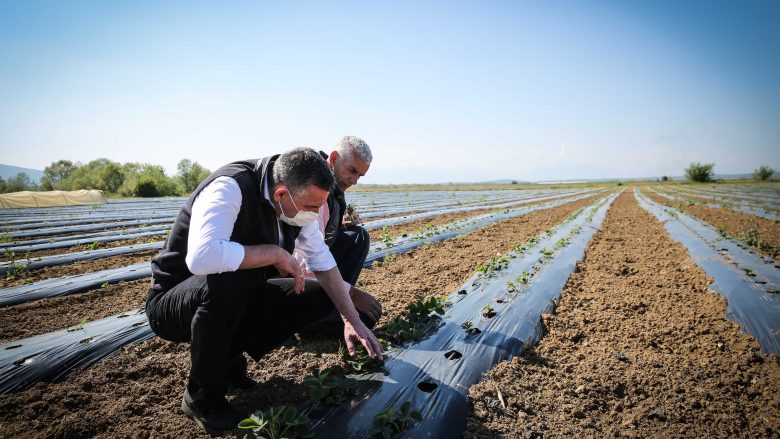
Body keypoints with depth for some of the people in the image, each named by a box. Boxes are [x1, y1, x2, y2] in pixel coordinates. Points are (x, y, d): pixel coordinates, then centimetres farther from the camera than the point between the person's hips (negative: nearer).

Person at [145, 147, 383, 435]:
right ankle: (202, 395, -12)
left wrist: (353, 320, -6)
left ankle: (230, 358, 6)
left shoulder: (296, 203, -7)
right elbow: (201, 257, -44)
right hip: (173, 302, -6)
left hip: (237, 300, 7)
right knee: (226, 283, -39)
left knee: (321, 296, -5)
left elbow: (323, 261, 0)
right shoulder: (230, 187, -29)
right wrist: (276, 253, -32)